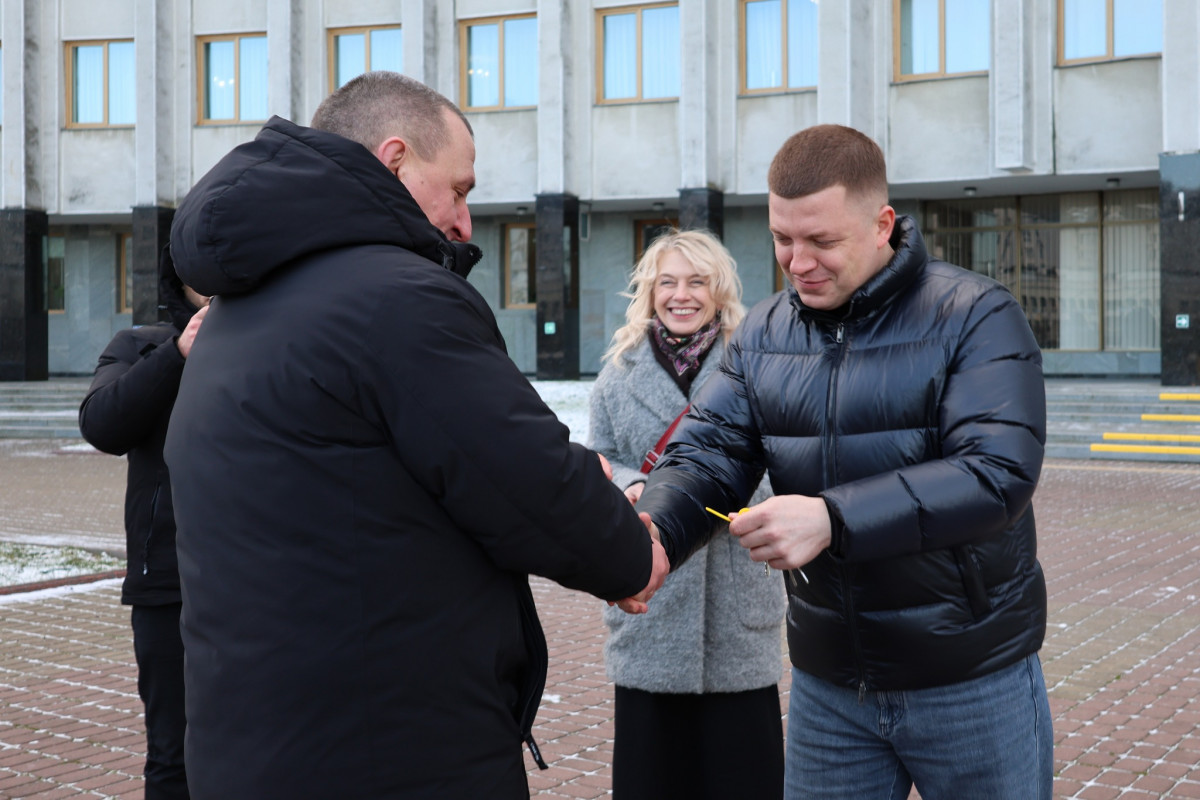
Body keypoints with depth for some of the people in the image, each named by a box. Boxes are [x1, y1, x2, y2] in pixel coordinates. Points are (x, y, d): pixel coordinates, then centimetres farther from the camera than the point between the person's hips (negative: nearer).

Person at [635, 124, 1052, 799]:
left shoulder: (975, 316, -13)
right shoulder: (763, 333, 4)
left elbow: (997, 473, -24)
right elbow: (708, 453, -3)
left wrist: (832, 520, -35)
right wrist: (653, 530, -26)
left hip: (972, 685, -4)